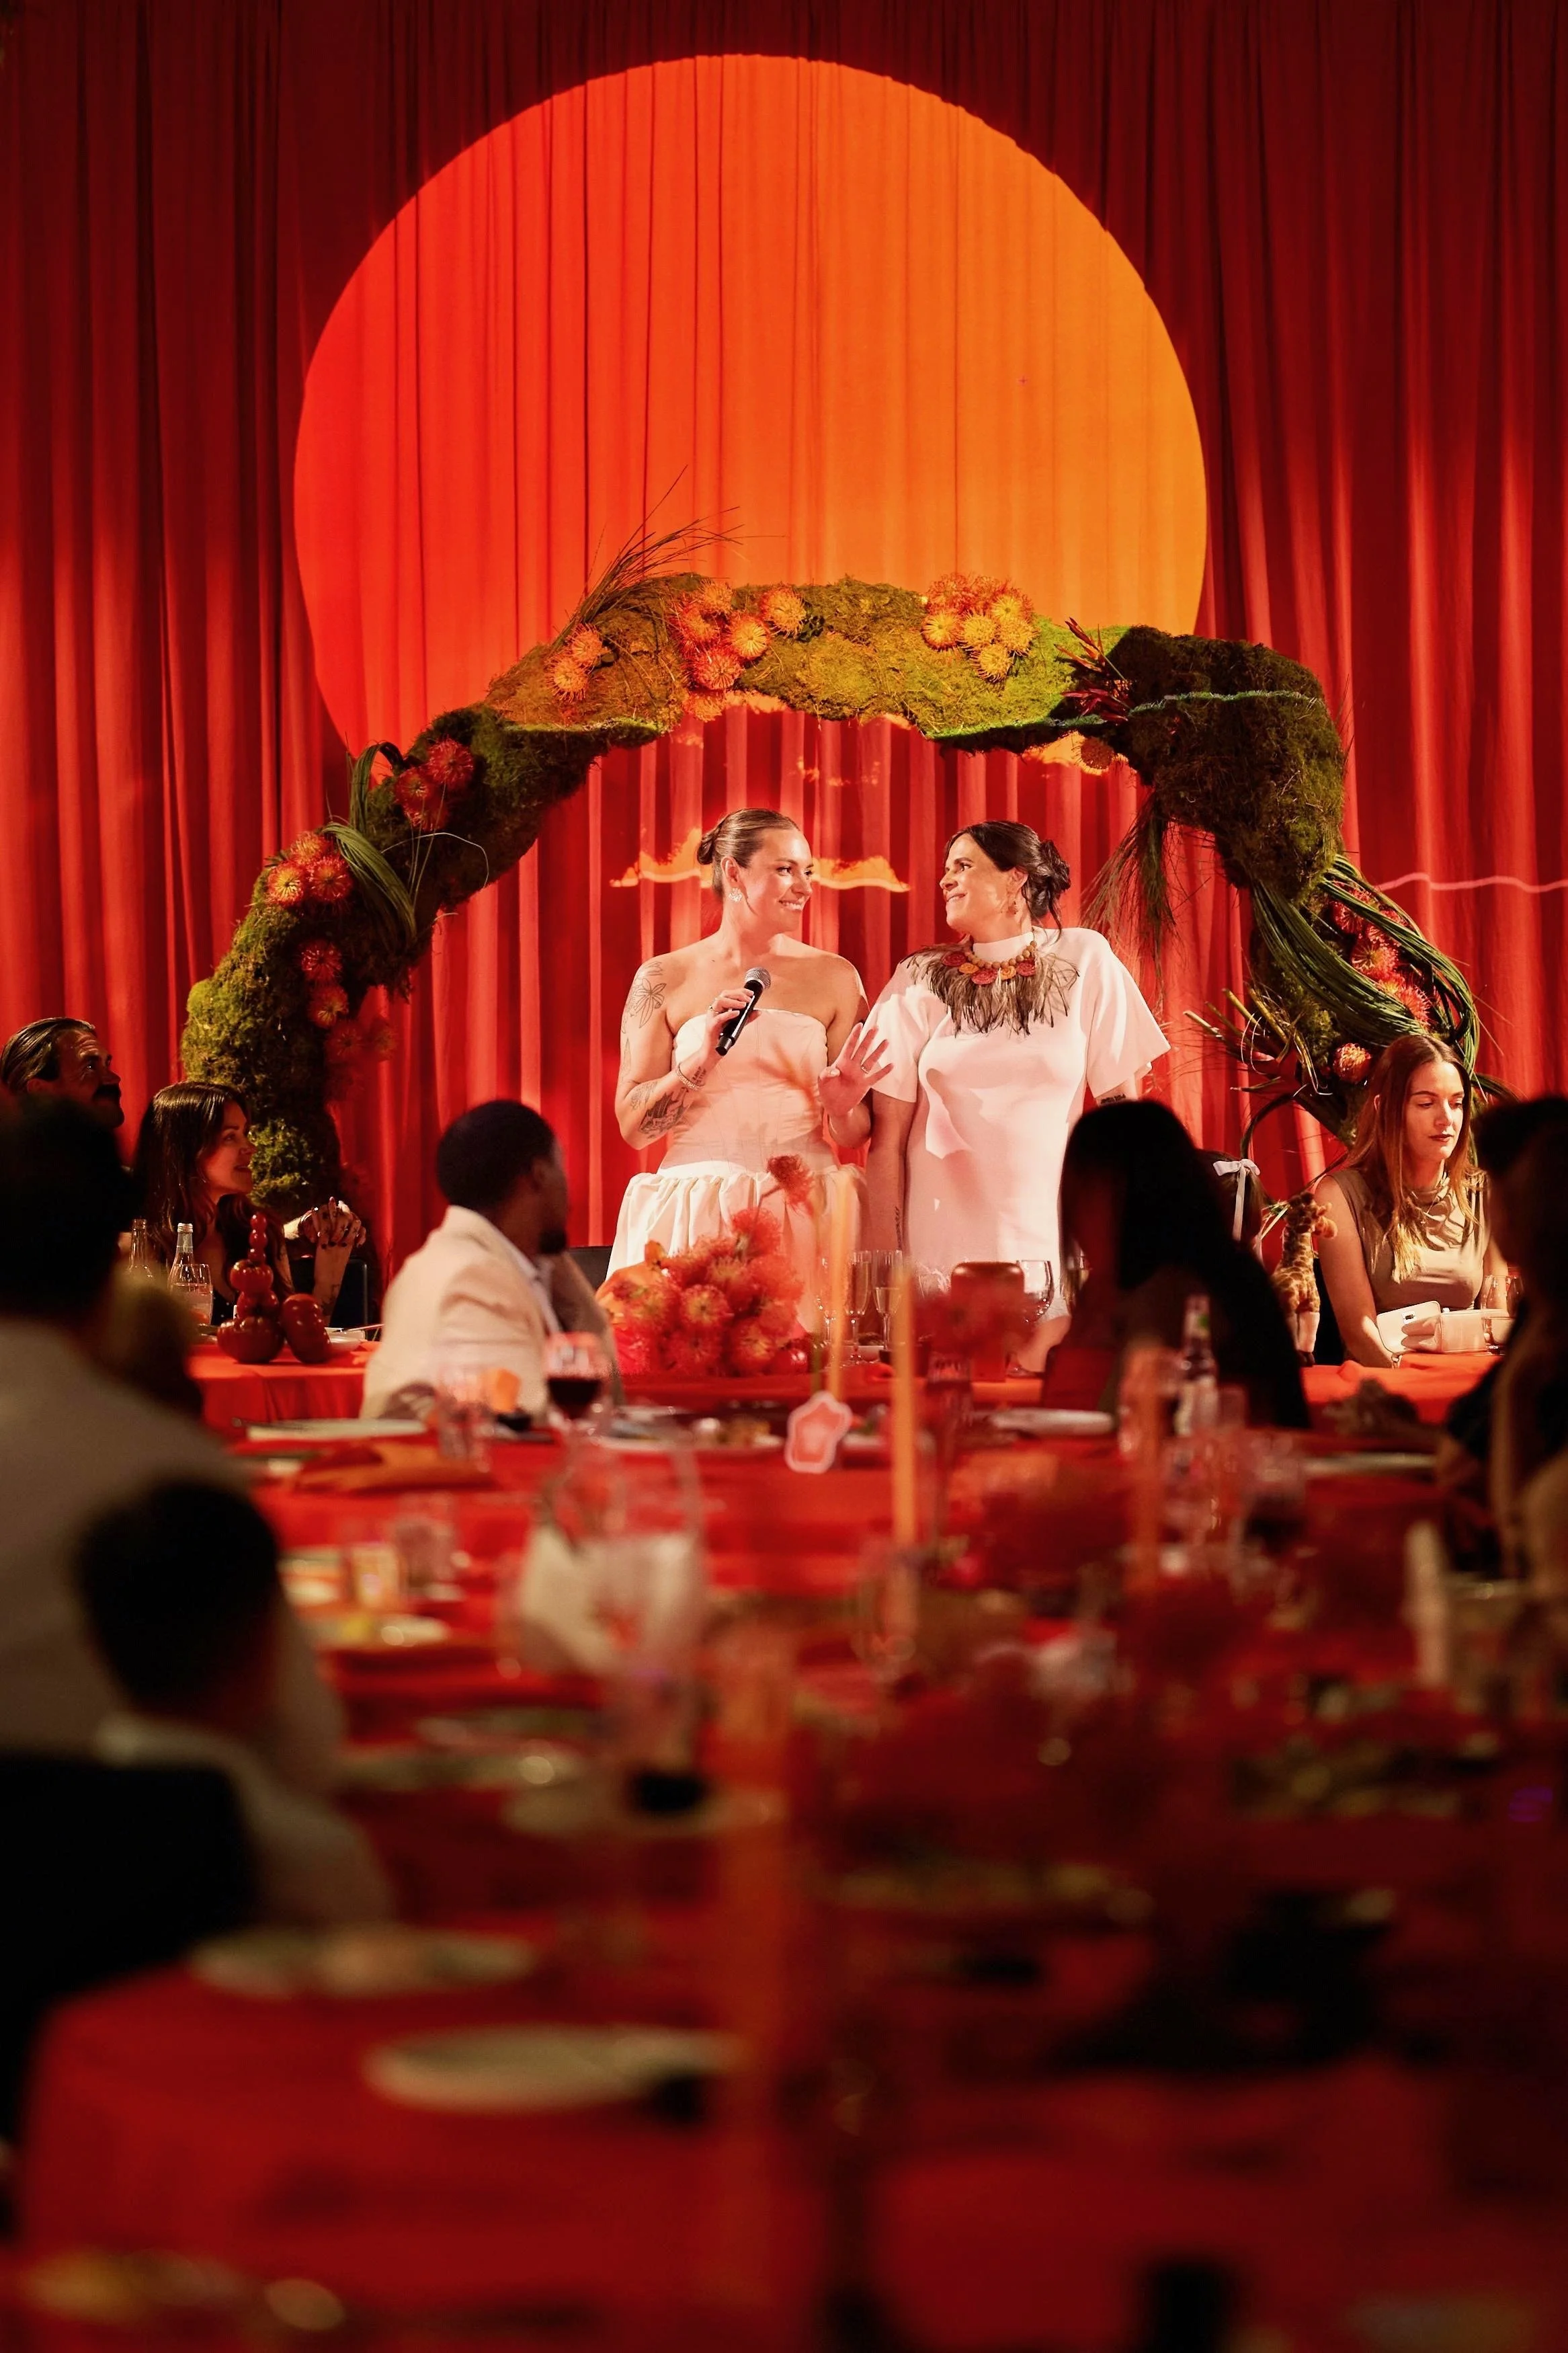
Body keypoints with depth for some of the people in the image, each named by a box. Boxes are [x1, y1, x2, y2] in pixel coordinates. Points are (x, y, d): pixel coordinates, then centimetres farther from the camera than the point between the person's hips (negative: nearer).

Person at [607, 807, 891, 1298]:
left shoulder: (834, 977, 8)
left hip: (804, 1215, 1)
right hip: (695, 1216, -1)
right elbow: (633, 1126, 0)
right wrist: (699, 1060, -13)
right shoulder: (664, 979, 5)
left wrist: (842, 1109, -11)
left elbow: (854, 1137, 11)